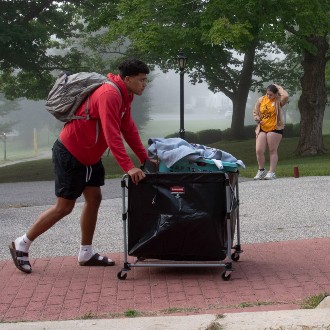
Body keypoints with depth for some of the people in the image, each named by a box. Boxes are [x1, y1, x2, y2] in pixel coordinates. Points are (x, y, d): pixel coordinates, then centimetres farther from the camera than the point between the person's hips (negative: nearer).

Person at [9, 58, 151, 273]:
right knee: (64, 207, -3)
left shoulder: (124, 96, 4)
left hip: (89, 156, 10)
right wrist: (128, 167, -38)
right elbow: (112, 135, -34)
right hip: (70, 154, -10)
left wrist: (145, 158, 5)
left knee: (94, 199, 9)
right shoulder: (110, 95, -27)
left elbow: (129, 129, 10)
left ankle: (86, 253, 19)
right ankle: (21, 245, 9)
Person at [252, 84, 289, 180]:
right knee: (259, 151, -2)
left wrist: (278, 87, -13)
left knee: (273, 151, 1)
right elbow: (255, 112, 17)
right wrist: (258, 119, -2)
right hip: (262, 129, 4)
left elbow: (286, 96, -27)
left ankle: (272, 172, 6)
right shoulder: (261, 100, 7)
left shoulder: (278, 101, -5)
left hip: (275, 129, -4)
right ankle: (261, 170, 17)